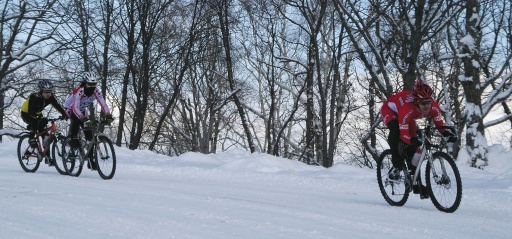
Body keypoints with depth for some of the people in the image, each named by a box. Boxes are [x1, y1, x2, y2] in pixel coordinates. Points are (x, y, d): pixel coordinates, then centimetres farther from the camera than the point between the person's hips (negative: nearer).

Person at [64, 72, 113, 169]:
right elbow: (75, 108, -46)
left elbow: (103, 104, -31)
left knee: (89, 133, -6)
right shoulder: (79, 91, -36)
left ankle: (90, 159, 1)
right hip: (70, 109, -4)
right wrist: (84, 118, -61)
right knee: (76, 121, -38)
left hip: (82, 110, 4)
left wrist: (108, 116, -48)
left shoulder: (96, 91, -23)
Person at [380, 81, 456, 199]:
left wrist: (447, 133, -38)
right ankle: (396, 165, -22)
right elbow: (404, 134, -44)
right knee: (396, 130, -39)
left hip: (404, 114, 5)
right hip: (390, 110, -5)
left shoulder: (434, 107, -30)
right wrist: (412, 139, -64)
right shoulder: (407, 109, -45)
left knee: (412, 148, -3)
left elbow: (440, 124, -18)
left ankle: (417, 184, 6)